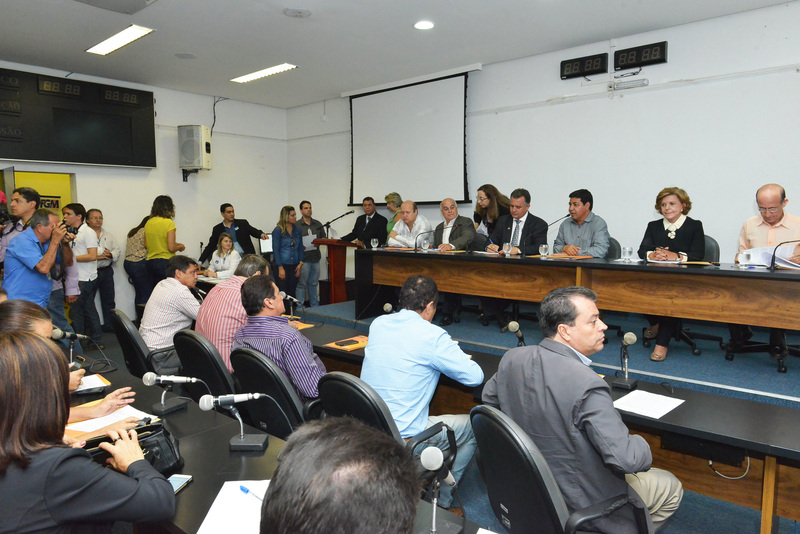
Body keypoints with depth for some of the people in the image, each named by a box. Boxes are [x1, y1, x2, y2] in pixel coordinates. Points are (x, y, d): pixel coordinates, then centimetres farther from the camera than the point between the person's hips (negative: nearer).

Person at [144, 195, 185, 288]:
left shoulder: (148, 223, 7)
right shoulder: (169, 223, -11)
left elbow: (146, 245, 15)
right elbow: (171, 248, -14)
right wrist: (180, 247, 4)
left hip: (150, 262, 6)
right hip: (165, 262, -6)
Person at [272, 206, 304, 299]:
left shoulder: (297, 229, 9)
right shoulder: (278, 231, -4)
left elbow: (300, 247, 12)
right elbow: (276, 250, -6)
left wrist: (300, 263, 1)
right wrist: (280, 268, -12)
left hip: (295, 266, 4)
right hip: (283, 265, -4)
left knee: (292, 292, 7)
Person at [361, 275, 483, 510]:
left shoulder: (377, 324, 3)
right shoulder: (433, 336, -17)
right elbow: (475, 377, -11)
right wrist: (455, 355, 10)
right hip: (402, 438, -7)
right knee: (472, 428, 14)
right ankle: (440, 503, 23)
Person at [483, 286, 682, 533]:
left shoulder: (512, 358, -11)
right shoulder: (587, 386, -34)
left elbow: (489, 397, 7)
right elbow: (626, 460, -30)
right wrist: (641, 444, -8)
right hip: (575, 505, -7)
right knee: (672, 487, 18)